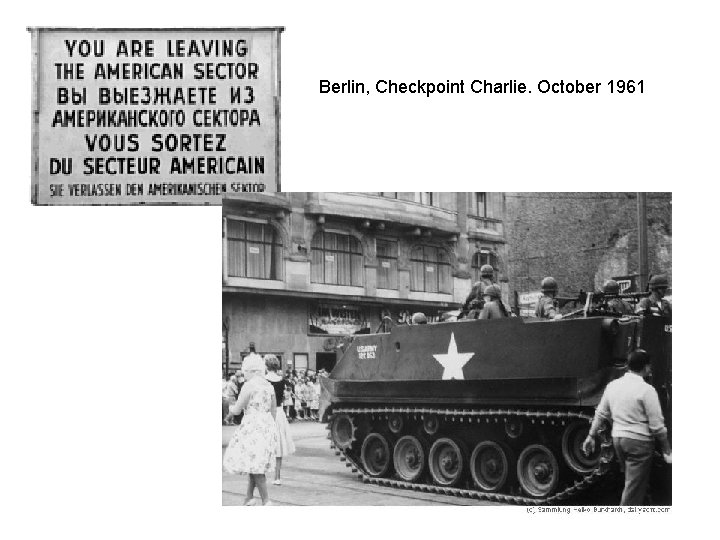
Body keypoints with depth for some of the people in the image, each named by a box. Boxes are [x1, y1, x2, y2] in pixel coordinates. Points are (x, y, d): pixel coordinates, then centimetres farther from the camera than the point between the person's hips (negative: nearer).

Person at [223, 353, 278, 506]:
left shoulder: (249, 386, -10)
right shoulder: (269, 386, 11)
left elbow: (237, 409, -7)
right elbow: (273, 411, 15)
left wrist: (229, 407, 15)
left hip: (253, 426, -8)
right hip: (268, 426, 8)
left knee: (255, 464, -5)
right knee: (254, 463, 15)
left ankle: (266, 500, -8)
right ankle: (249, 496, 18)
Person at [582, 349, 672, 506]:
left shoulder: (612, 386, 4)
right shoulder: (646, 390, -14)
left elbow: (601, 414, 11)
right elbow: (657, 426, -13)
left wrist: (591, 436, 22)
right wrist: (667, 451, -5)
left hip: (617, 439, 7)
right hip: (639, 442, -7)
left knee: (631, 482, 23)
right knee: (634, 488, 0)